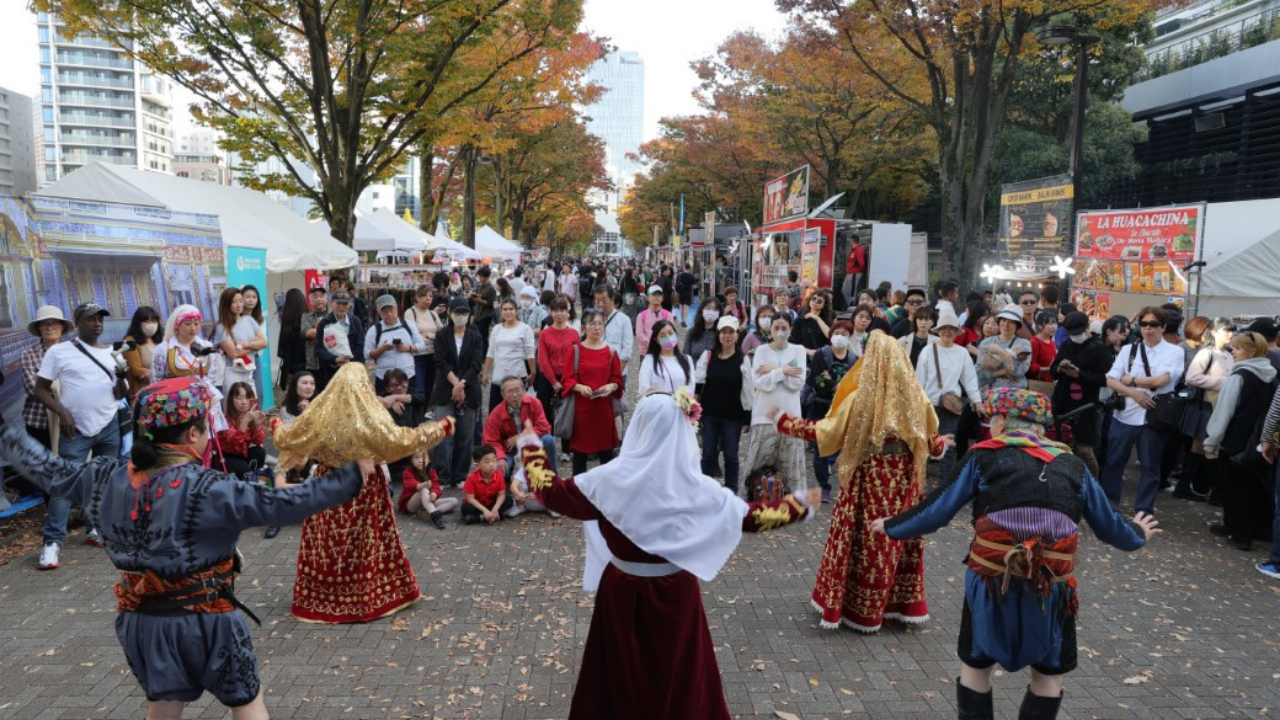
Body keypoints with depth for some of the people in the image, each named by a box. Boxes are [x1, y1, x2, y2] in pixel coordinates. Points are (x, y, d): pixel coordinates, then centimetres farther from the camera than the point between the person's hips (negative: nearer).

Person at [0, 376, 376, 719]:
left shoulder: (109, 478, -6)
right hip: (206, 620, -6)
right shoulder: (208, 489, -24)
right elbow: (279, 505, -28)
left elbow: (50, 472, 10)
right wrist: (353, 477, -26)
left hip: (141, 621, 6)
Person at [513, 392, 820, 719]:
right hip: (675, 592, 0)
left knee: (620, 669, 20)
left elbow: (552, 492, -5)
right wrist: (800, 506, 11)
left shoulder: (612, 479, -16)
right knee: (679, 669, 20)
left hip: (623, 590, 0)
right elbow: (750, 516, -3)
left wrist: (531, 447, 10)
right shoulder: (696, 488, -16)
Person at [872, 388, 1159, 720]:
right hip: (1053, 584, 2)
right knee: (1049, 673, 23)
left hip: (993, 578, -2)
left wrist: (892, 526, 16)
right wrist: (1137, 535, 41)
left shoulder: (985, 456, 1)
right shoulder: (1072, 465, 9)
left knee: (976, 665, 18)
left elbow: (937, 510, 1)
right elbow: (1107, 525, 19)